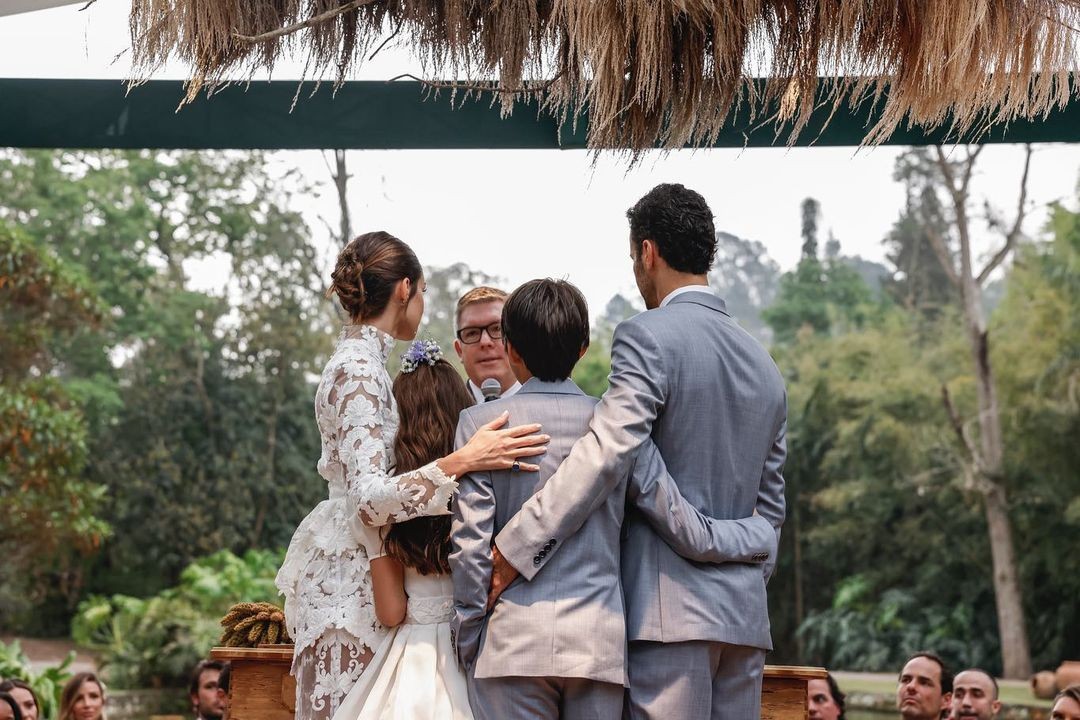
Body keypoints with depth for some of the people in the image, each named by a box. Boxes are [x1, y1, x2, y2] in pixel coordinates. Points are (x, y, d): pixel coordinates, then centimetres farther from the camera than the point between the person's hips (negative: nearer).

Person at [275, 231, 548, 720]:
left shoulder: (358, 360, 13)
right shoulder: (360, 371, -17)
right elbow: (368, 500, -26)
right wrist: (461, 462, -35)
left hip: (349, 567, 10)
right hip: (347, 574, -10)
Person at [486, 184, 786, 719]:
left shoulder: (646, 338, -8)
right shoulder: (764, 365, 17)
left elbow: (606, 452, -21)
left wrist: (517, 546, -19)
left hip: (669, 610, -7)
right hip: (745, 615, 8)